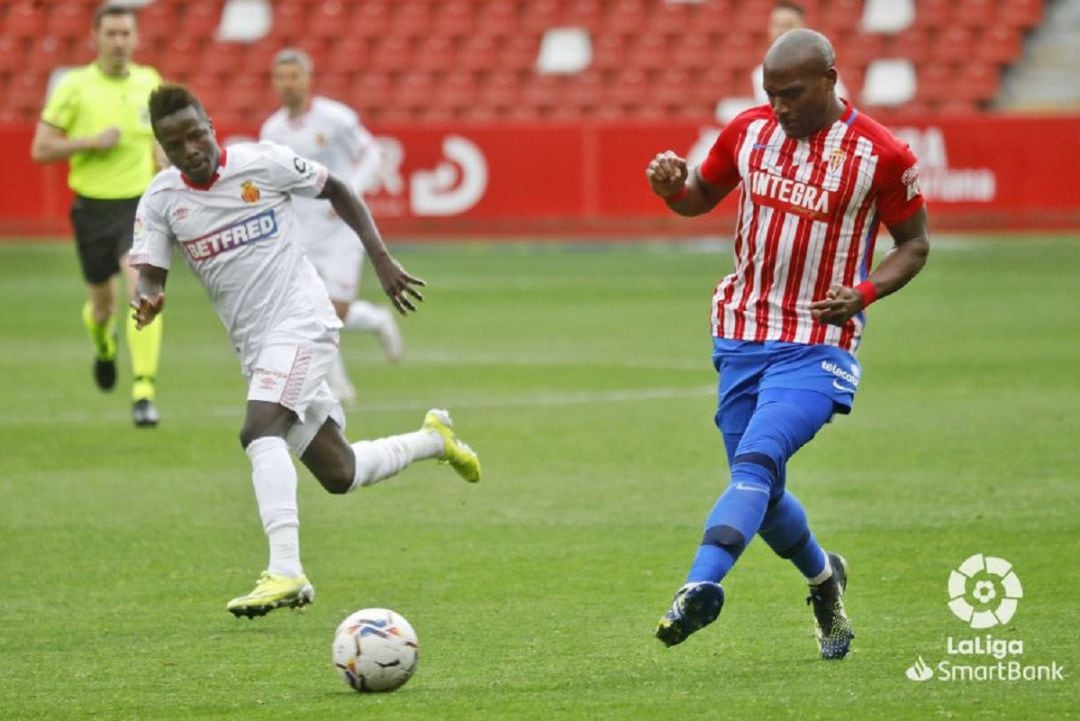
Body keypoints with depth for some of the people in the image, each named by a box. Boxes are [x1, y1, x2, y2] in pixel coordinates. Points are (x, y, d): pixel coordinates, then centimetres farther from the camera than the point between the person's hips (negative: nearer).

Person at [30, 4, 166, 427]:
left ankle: (144, 392, -22)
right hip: (93, 208, 0)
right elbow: (40, 149, -7)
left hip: (140, 205, 0)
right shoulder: (74, 87, -8)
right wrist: (92, 141, -19)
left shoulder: (149, 83, 2)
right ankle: (104, 344, 53)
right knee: (103, 299, 15)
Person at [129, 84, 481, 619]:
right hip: (254, 347, 6)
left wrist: (381, 259, 1)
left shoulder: (262, 162, -7)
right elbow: (149, 274, -3)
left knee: (260, 432, -30)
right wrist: (147, 302, -27)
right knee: (338, 475, 10)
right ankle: (433, 439, 37)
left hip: (300, 321, -6)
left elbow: (336, 191, 6)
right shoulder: (161, 200, 2)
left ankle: (285, 571, -38)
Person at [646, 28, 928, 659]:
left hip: (817, 346, -5)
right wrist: (671, 188, -5)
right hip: (742, 339, 5)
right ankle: (824, 578, 38)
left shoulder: (881, 155, -8)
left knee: (756, 464, -26)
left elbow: (915, 243, 2)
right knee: (760, 493, 10)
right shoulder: (749, 131, 4)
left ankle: (702, 587, -40)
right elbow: (702, 196, 19)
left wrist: (866, 292, -16)